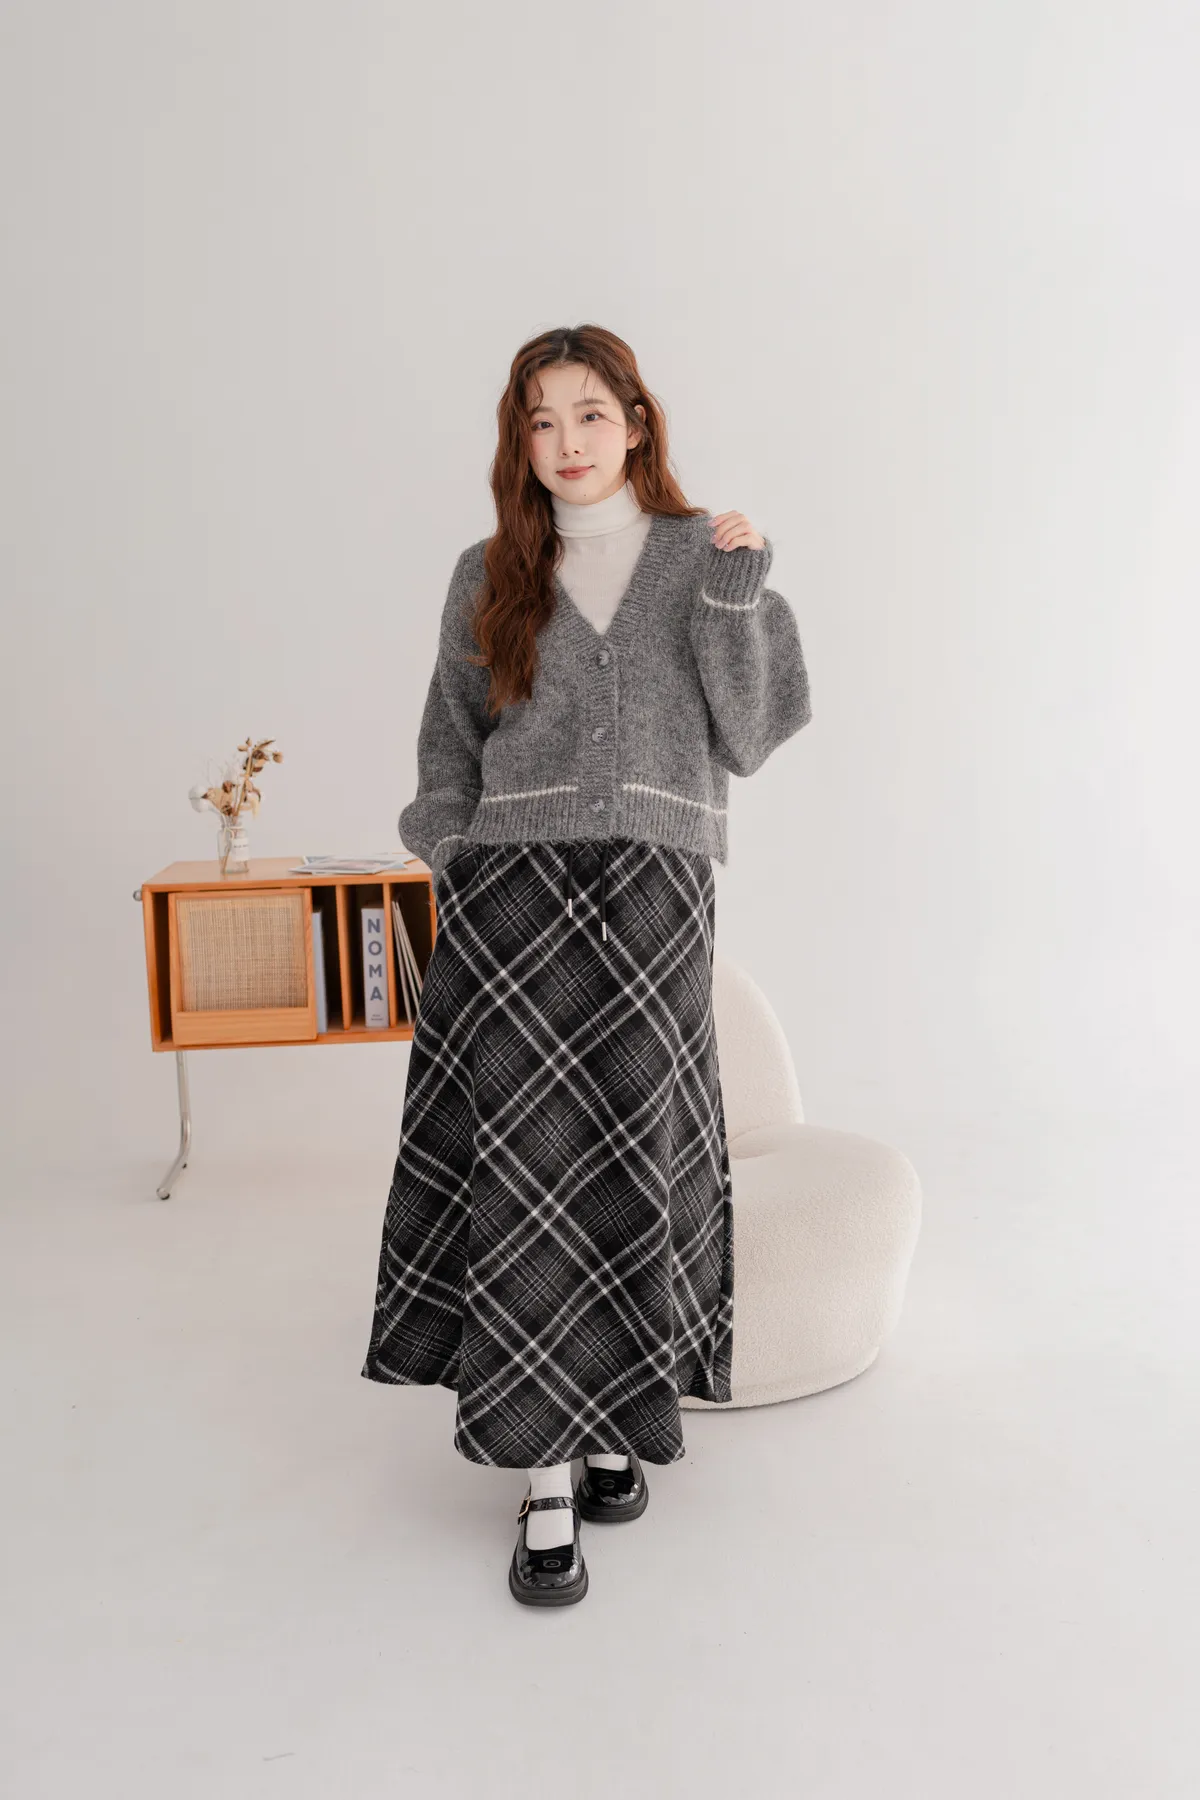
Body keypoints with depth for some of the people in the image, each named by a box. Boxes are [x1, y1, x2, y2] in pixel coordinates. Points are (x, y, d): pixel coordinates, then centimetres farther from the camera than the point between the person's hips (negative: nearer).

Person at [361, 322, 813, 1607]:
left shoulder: (705, 557, 10)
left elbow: (747, 739, 4)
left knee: (632, 1159, 0)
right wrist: (451, 876, 2)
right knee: (527, 1164, -6)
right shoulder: (489, 578, 14)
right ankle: (545, 1483, 1)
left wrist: (735, 596, -7)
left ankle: (615, 1415, 21)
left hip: (653, 889, 0)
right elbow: (451, 752, 16)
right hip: (511, 887, 1)